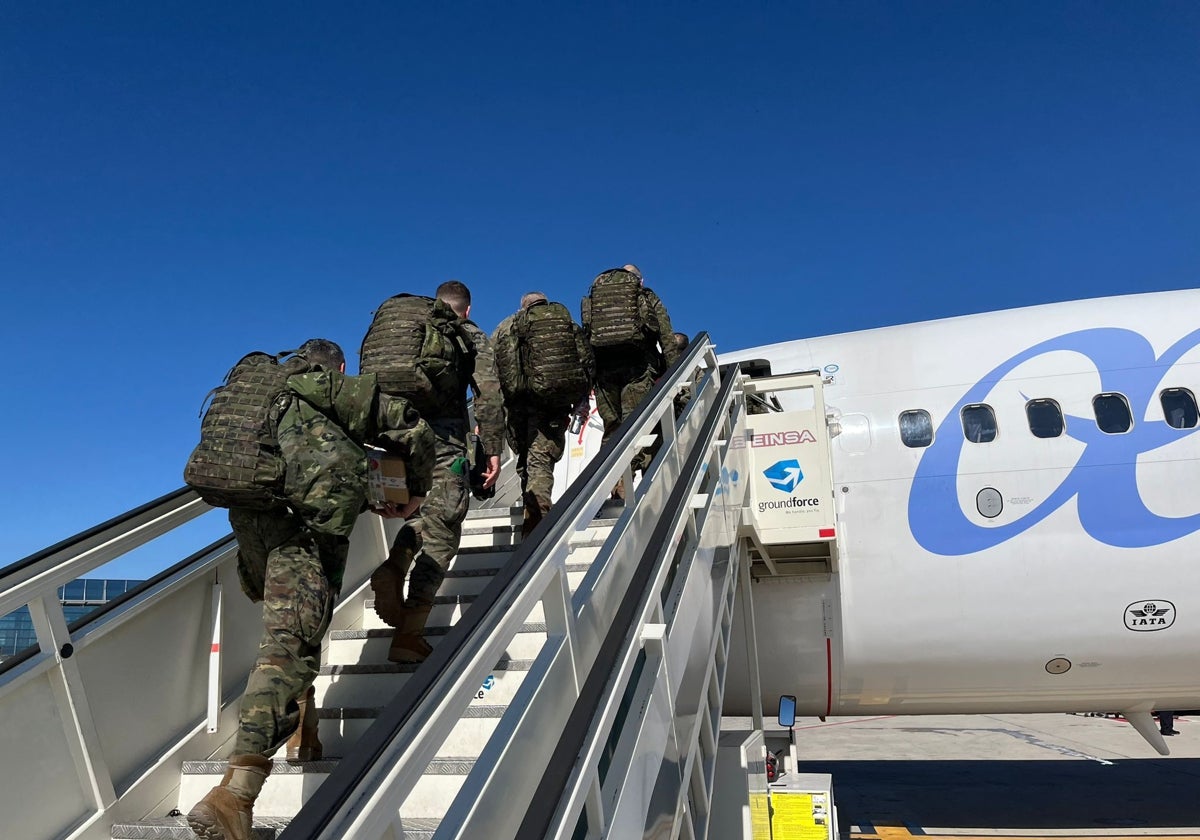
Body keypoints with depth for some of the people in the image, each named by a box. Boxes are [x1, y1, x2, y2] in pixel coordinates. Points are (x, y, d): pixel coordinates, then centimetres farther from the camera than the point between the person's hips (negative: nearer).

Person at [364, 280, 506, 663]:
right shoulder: (472, 337, 9)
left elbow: (374, 379, 15)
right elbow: (489, 395, -3)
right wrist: (492, 449, 0)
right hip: (445, 439, -4)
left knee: (421, 513, 25)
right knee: (441, 530, 0)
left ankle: (393, 568, -4)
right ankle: (409, 632, -7)